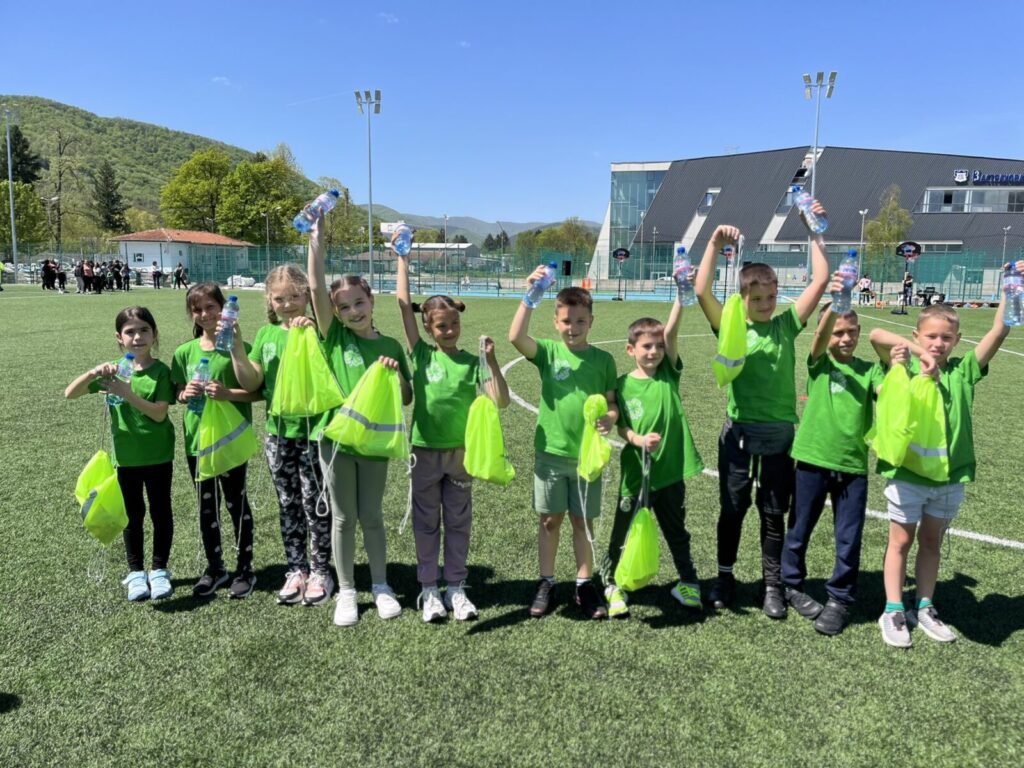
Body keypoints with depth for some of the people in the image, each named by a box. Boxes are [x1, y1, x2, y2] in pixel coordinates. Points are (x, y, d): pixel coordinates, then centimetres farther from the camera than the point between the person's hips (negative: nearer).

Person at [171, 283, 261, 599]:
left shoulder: (237, 347, -8)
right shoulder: (185, 352, 4)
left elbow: (256, 392, -8)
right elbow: (179, 393, 13)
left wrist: (227, 393, -23)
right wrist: (185, 394, -9)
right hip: (197, 438, 4)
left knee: (236, 502, 7)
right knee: (206, 506, 14)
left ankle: (245, 568, 21)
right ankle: (214, 567, 29)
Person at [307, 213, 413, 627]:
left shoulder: (390, 346, 1)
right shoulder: (334, 337, -2)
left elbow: (407, 399, 5)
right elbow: (316, 287, -14)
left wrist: (396, 375, -13)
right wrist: (316, 240, -16)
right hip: (336, 436, 0)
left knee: (371, 516, 11)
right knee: (343, 518, 10)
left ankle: (380, 585, 28)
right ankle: (346, 591, 25)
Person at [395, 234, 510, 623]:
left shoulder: (472, 363, -2)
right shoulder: (421, 354, -3)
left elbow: (501, 401, -11)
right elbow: (403, 305, -5)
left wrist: (491, 360, -20)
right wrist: (402, 259, -3)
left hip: (461, 452, 1)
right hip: (425, 450, 0)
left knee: (458, 522, 11)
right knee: (426, 523, 10)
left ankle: (456, 587, 24)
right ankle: (428, 589, 23)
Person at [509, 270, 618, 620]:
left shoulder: (603, 359, 1)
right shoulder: (548, 351, -3)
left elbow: (611, 402, 5)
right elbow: (516, 337, -21)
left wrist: (610, 417, -17)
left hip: (588, 453, 1)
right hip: (551, 451, 0)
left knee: (583, 521, 11)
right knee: (550, 519, 10)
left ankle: (585, 584, 24)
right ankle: (546, 583, 23)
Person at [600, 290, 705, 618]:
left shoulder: (668, 373, -1)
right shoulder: (623, 385, -5)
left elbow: (671, 333, -14)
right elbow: (620, 426, -5)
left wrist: (682, 295, -25)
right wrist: (638, 439, -25)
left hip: (671, 469, 2)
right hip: (637, 472, -2)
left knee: (676, 530, 19)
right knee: (625, 531, 10)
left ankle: (688, 582, 38)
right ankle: (613, 584, 28)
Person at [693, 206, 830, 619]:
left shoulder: (786, 324, 1)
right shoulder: (730, 326, -4)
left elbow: (820, 280, -3)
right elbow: (702, 291, -18)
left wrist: (815, 234, -6)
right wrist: (715, 244, -21)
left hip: (780, 432, 2)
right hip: (739, 430, -1)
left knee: (774, 513, 12)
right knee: (732, 509, 12)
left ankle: (772, 584, 26)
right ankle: (725, 576, 29)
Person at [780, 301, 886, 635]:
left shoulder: (869, 369, 6)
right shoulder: (819, 363, 1)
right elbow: (820, 337, -20)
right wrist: (834, 303, -38)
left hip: (853, 464, 1)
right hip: (813, 459, -1)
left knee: (849, 539, 7)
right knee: (799, 530, 12)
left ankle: (840, 598, 26)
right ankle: (792, 586, 32)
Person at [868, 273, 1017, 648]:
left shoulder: (963, 371, 2)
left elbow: (998, 332, -5)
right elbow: (877, 335, -20)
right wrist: (917, 351, -23)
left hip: (950, 475, 3)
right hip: (907, 471, -3)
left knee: (931, 542, 16)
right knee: (901, 540, 9)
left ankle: (924, 608, 29)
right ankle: (893, 612, 17)